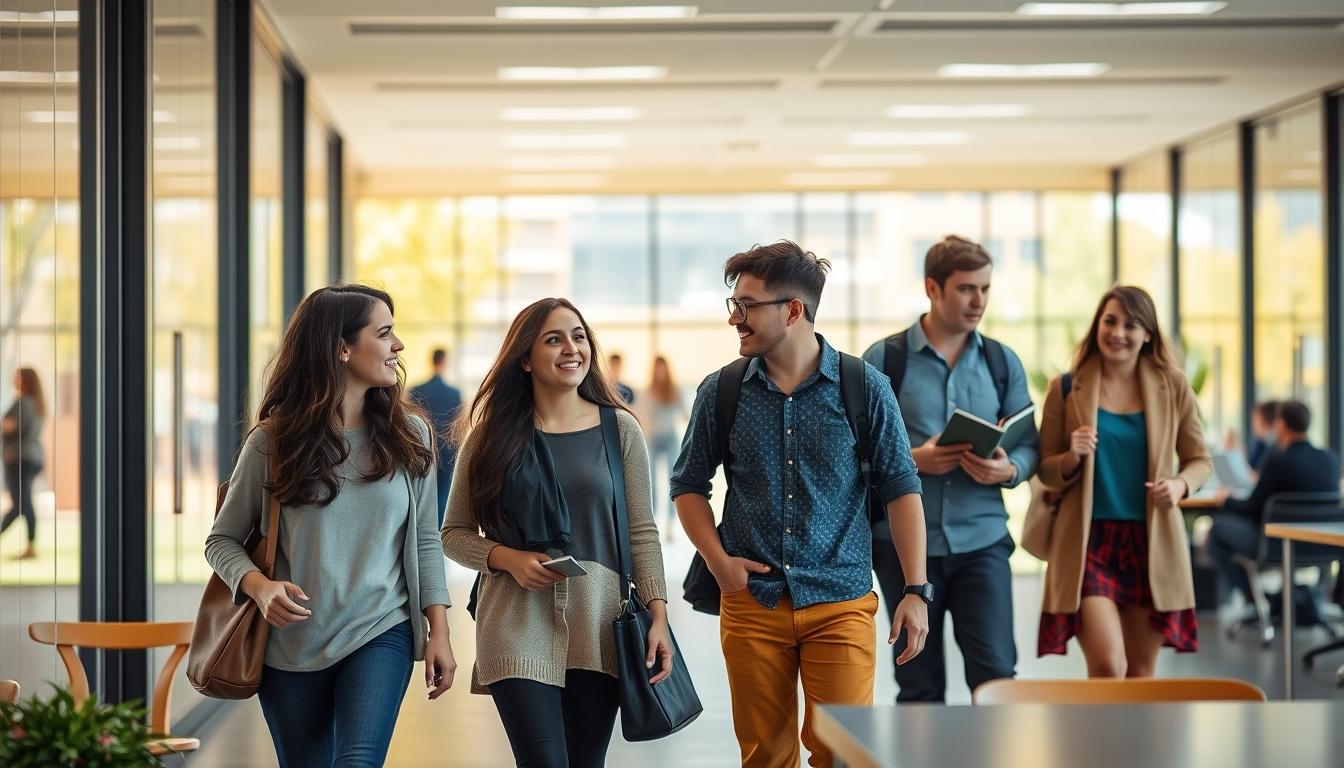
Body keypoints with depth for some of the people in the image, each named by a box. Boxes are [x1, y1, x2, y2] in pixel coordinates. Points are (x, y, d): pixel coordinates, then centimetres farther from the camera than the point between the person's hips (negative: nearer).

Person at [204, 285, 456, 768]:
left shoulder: (408, 434, 1)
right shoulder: (272, 442, -5)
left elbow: (423, 541, 7)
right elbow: (222, 541, 1)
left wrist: (439, 632, 1)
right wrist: (259, 585, -20)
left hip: (381, 636, 0)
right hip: (292, 645, 0)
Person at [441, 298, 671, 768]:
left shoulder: (620, 429, 5)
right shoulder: (492, 436, 4)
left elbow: (642, 532, 4)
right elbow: (454, 534, 7)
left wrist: (658, 615, -6)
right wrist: (508, 558, -11)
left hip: (597, 623, 1)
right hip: (518, 623, -1)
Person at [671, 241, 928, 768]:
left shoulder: (865, 388, -3)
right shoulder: (721, 392, 2)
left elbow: (900, 490, 1)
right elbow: (688, 485, 12)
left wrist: (916, 591, -3)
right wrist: (718, 561, -2)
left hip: (841, 605, -2)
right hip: (751, 603, 2)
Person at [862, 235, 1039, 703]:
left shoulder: (1002, 362, 8)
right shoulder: (883, 360, -1)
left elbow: (1029, 445, 9)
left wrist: (1009, 470, -14)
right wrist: (912, 459, -19)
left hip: (982, 541, 2)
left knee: (996, 673, -8)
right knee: (919, 686, 7)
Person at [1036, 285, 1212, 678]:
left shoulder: (1173, 387, 4)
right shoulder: (1066, 388, 1)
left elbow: (1200, 460, 12)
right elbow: (1046, 472, 6)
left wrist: (1180, 484, -9)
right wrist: (1072, 458, -15)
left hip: (1152, 542, 2)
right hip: (1087, 542, -2)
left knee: (1142, 673, 9)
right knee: (1107, 666, -15)